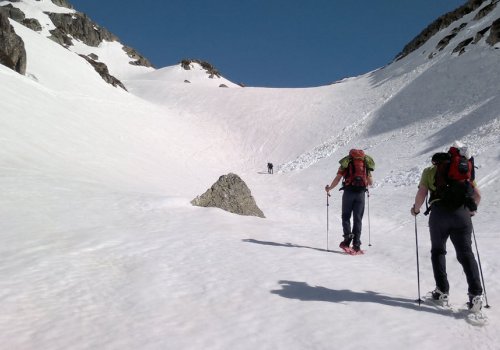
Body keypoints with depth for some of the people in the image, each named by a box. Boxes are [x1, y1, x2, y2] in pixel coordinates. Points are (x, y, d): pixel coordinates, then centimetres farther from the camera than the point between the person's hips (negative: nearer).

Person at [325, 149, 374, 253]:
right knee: (358, 218, 6)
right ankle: (356, 245, 2)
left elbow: (337, 179, 2)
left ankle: (347, 239, -7)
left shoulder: (346, 162, 9)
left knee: (346, 216, 10)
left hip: (348, 191, -1)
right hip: (361, 192, 2)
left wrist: (329, 188, 17)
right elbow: (370, 183, 13)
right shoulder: (366, 162, 15)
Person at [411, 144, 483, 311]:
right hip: (462, 215, 2)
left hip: (439, 214, -1)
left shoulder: (429, 171, 14)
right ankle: (476, 293, -11)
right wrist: (472, 210, 32)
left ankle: (442, 291, 11)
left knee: (438, 251, 15)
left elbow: (421, 193, 0)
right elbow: (477, 195, 15)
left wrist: (416, 209, 16)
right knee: (466, 253, 3)